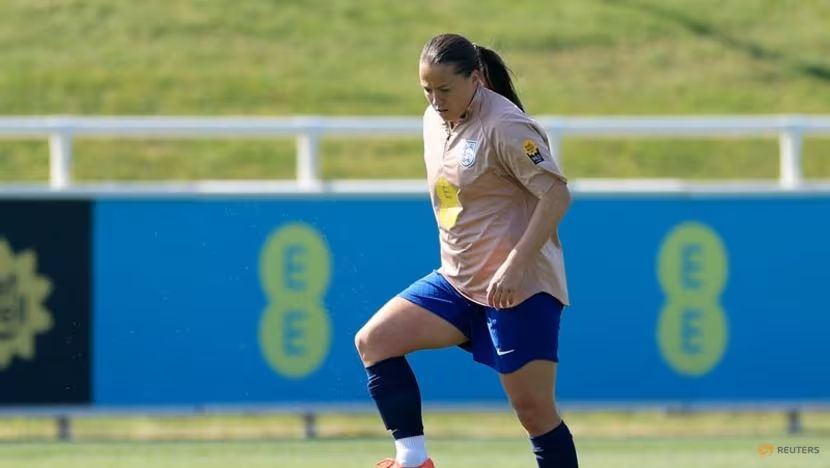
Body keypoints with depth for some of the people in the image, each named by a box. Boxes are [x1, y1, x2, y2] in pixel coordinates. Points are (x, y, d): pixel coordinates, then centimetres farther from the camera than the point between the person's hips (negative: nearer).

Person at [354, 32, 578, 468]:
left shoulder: (505, 126, -17)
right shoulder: (435, 120, 8)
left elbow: (557, 195, -20)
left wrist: (515, 265, -26)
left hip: (519, 286, -8)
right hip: (458, 280, 8)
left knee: (533, 407, -6)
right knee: (373, 341, -3)